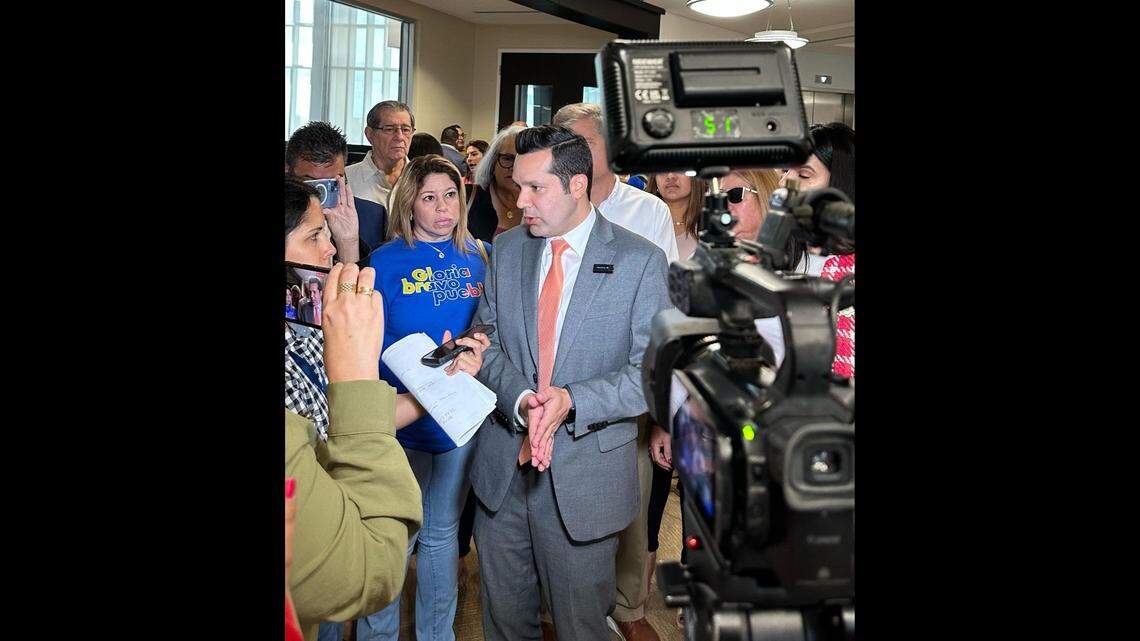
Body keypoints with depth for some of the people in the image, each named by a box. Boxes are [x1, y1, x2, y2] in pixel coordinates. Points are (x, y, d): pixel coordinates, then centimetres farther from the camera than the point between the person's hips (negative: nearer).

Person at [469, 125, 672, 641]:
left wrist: (572, 401, -23)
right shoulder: (506, 249, 4)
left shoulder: (640, 260, -8)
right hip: (501, 466, 4)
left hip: (585, 476, -3)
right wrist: (520, 399, -18)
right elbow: (486, 341, 1)